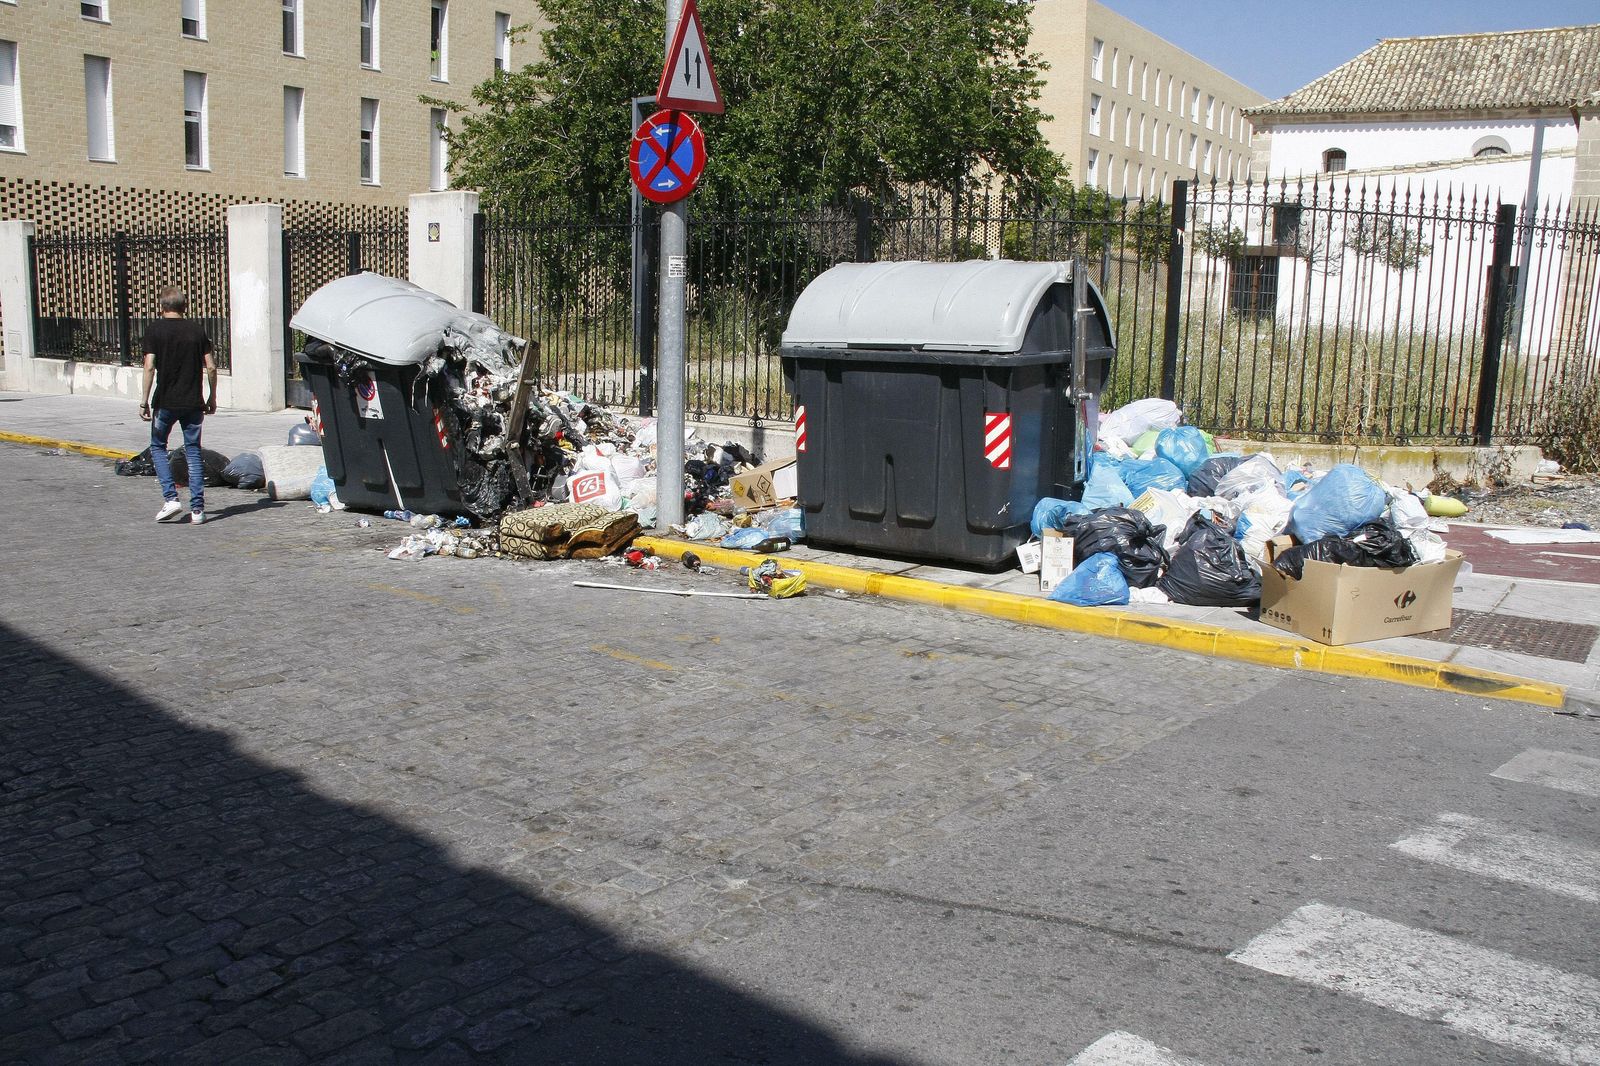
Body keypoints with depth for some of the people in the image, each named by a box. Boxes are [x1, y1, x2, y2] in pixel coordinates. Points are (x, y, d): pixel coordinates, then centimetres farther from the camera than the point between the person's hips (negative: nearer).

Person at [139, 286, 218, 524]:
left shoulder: (154, 330, -4)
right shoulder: (197, 329, 4)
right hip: (193, 402, 2)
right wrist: (212, 397, 12)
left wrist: (144, 401, -6)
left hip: (165, 402, -2)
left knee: (158, 447, 15)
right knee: (193, 452, 8)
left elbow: (149, 367, -11)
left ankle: (171, 498, 1)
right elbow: (211, 366, 2)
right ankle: (197, 508, 3)